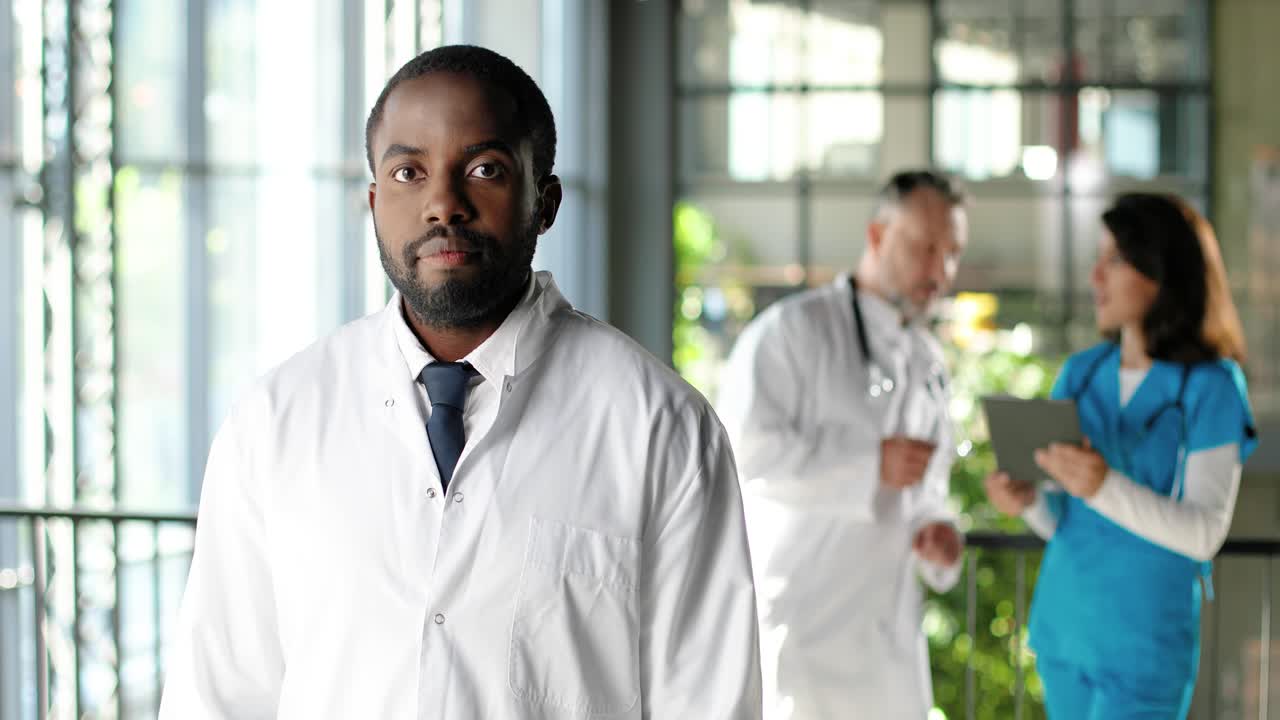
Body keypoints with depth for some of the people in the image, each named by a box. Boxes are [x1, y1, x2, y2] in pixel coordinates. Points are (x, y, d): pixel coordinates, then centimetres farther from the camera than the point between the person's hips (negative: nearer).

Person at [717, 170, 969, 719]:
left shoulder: (928, 361, 17)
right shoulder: (794, 329, -7)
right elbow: (742, 449, -19)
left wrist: (935, 530, 1)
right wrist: (871, 464, -18)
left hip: (888, 632, 7)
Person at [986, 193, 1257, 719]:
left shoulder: (1209, 386, -8)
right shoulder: (1082, 373, 8)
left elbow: (1204, 533, -14)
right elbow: (1060, 519, 12)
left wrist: (1106, 488, -27)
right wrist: (1028, 499, -10)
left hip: (1144, 641, -5)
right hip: (1061, 624, 5)